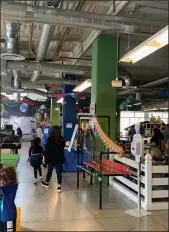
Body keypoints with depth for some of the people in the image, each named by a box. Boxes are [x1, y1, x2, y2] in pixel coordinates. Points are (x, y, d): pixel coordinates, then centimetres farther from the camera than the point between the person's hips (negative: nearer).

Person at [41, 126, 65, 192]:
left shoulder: (50, 139, -14)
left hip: (51, 158, -2)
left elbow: (47, 149, -11)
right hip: (59, 158, 2)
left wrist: (45, 157, -2)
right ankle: (59, 186, 4)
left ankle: (46, 183, 35)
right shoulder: (62, 139, -3)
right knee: (59, 172, 5)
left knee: (49, 171, 15)